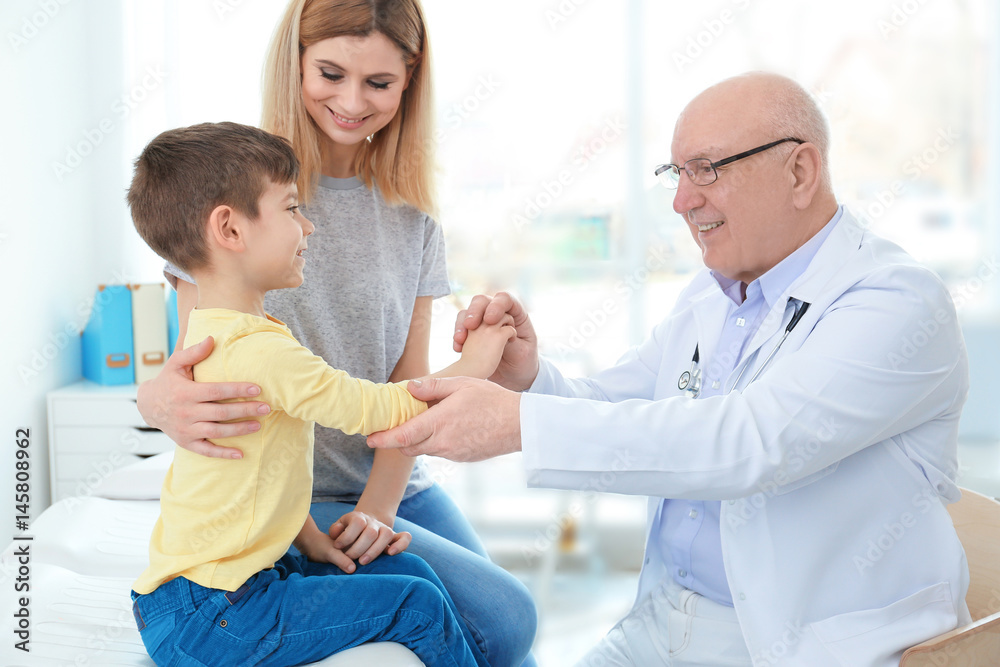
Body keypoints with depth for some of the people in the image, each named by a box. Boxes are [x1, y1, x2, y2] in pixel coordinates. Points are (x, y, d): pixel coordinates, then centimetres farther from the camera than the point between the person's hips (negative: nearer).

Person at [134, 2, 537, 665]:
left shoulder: (414, 217, 5)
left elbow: (411, 386, 2)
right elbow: (192, 362, -7)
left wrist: (380, 508, -13)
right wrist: (160, 399, -31)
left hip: (396, 484, 5)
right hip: (289, 499, -4)